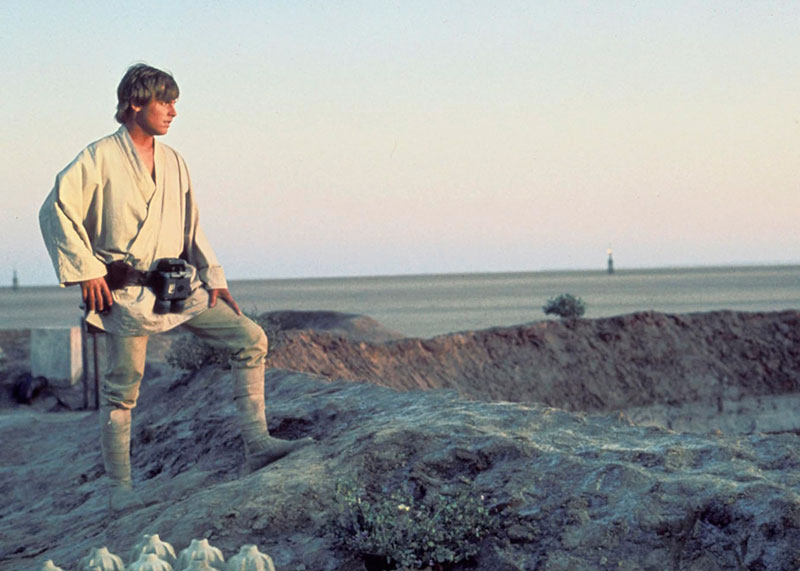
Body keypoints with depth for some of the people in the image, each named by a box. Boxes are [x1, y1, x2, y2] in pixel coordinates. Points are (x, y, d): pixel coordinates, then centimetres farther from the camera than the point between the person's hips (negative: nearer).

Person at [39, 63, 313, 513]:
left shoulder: (173, 163, 14)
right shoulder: (101, 158, -5)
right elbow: (56, 210, -10)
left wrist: (214, 278, 12)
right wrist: (85, 269, -14)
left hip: (178, 288, 6)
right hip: (125, 292, -6)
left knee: (251, 339, -3)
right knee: (123, 389, -1)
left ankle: (258, 446, -2)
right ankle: (121, 488, 11)